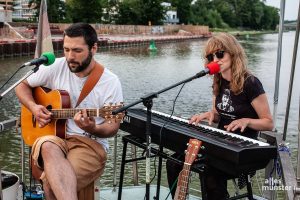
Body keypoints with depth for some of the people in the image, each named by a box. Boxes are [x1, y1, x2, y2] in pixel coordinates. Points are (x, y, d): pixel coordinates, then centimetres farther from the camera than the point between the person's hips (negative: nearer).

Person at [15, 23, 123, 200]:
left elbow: (113, 127, -3)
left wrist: (93, 129, -25)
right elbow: (22, 86, 16)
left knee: (51, 181, -33)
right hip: (54, 137, 3)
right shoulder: (57, 67, 4)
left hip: (91, 142, -3)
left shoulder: (111, 82, -5)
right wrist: (34, 108, -4)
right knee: (48, 146, -37)